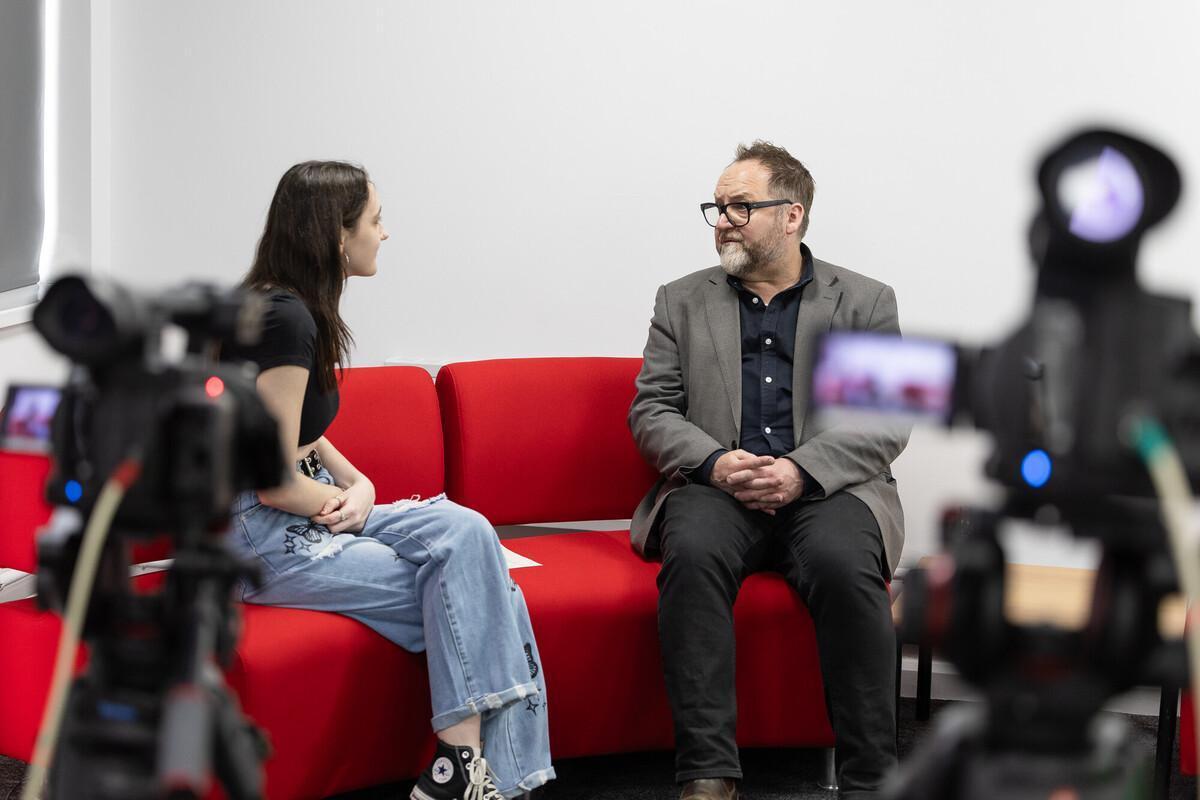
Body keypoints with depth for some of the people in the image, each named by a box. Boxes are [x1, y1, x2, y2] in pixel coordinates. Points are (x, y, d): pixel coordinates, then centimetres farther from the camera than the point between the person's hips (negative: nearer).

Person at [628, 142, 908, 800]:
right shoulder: (681, 301, 17)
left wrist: (803, 470, -14)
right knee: (692, 553, -33)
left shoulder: (865, 302, 11)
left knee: (846, 565, -34)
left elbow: (888, 421, 2)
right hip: (715, 487, 1)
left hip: (827, 489, -1)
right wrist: (714, 462, -11)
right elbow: (651, 411, 10)